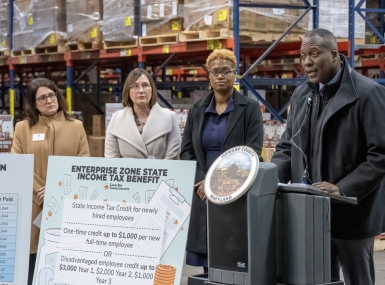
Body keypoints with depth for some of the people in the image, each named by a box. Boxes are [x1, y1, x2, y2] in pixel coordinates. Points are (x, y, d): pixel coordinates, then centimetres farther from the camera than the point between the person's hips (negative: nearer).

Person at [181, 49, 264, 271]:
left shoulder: (250, 108, 1)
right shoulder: (197, 111, 13)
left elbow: (252, 154, -7)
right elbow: (186, 152, 11)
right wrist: (201, 183, -6)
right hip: (203, 196, 3)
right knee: (208, 266, 3)